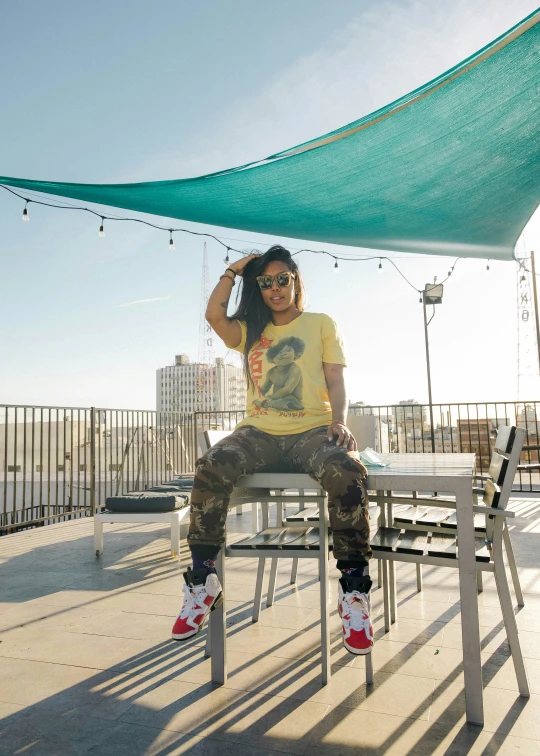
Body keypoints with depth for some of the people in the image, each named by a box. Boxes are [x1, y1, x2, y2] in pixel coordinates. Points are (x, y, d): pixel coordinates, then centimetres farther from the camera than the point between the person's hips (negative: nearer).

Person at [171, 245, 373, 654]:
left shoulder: (321, 324, 14)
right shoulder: (251, 330, 21)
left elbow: (336, 383, 6)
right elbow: (214, 315, 1)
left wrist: (339, 420, -14)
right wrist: (234, 270, 14)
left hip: (311, 430, -2)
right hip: (260, 432, 2)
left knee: (348, 472, -36)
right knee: (211, 467, -30)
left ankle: (354, 591, -23)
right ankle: (202, 582, -19)